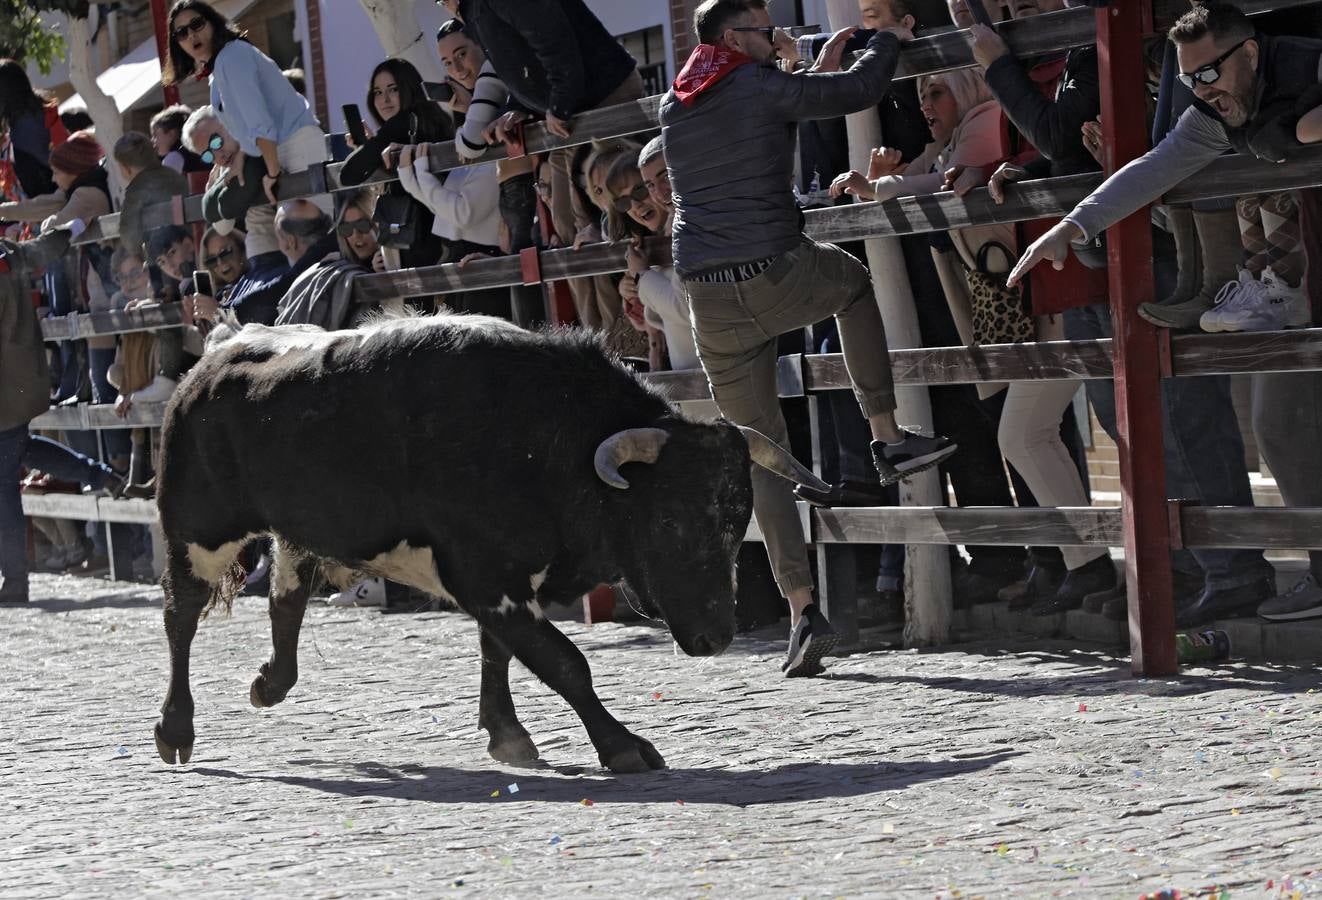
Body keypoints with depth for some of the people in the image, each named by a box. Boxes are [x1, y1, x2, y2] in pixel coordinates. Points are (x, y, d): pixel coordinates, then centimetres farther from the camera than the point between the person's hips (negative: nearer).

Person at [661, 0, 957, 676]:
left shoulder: (674, 108, 16)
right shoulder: (761, 87, -3)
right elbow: (856, 92, 0)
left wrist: (821, 66, 39)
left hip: (710, 302, 4)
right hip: (777, 275, -4)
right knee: (852, 279, 32)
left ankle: (802, 608, 0)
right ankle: (887, 436, 25)